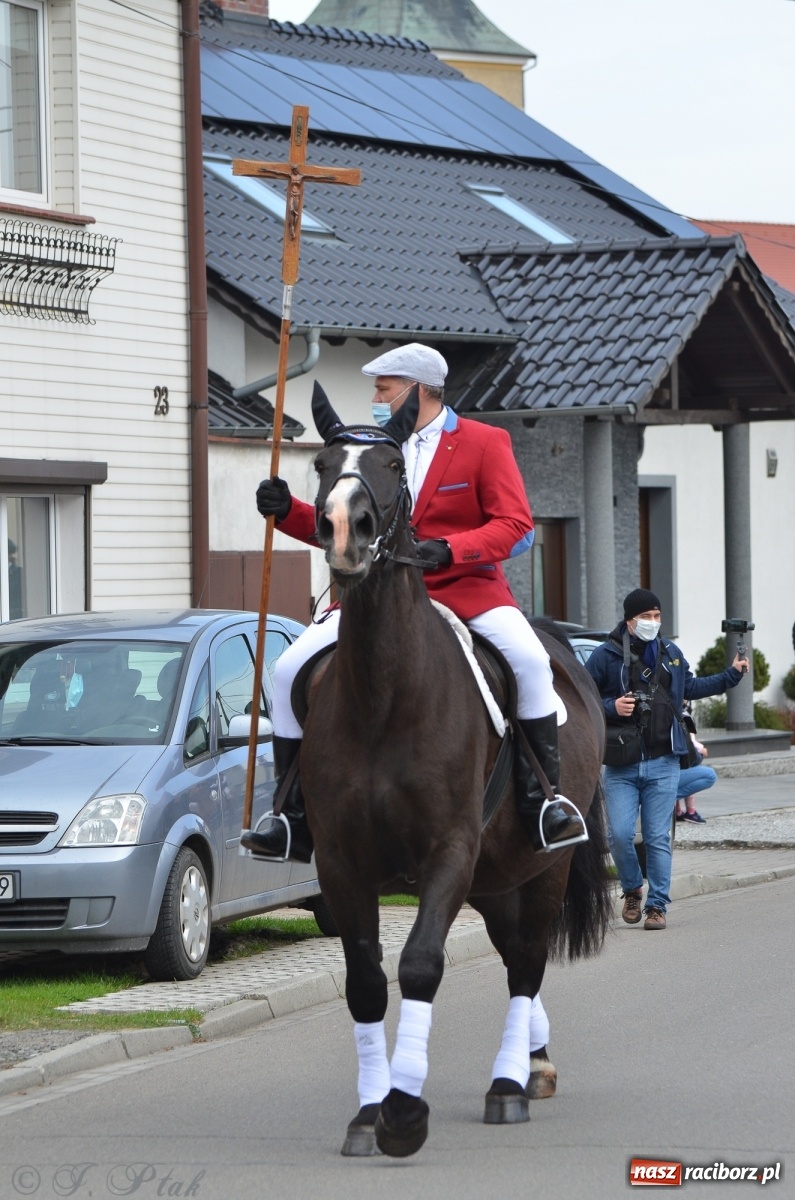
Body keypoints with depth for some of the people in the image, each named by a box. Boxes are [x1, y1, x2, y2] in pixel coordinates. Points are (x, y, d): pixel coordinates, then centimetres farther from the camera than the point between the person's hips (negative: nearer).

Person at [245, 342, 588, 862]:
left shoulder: (486, 443, 1)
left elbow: (516, 526, -8)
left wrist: (449, 550, -23)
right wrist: (288, 510, 0)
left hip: (467, 588, -4)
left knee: (529, 660, -31)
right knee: (291, 669, -12)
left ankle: (542, 801, -16)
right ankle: (296, 820, -5)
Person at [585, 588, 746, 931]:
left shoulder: (671, 654, 11)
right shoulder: (606, 656, -3)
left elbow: (690, 687, 28)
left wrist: (731, 675, 26)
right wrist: (612, 707, -15)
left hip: (663, 764, 2)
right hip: (621, 765, -2)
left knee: (658, 838, 1)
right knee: (619, 834, -7)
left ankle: (657, 905, 8)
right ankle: (632, 890, 18)